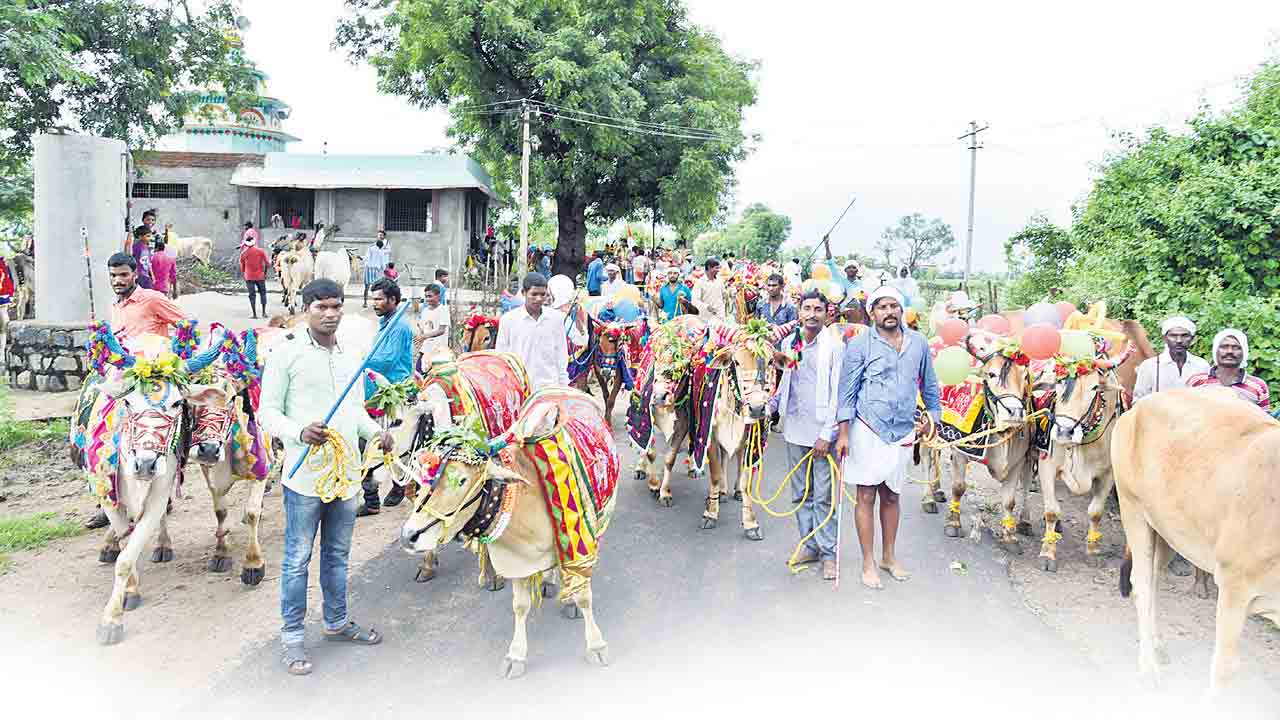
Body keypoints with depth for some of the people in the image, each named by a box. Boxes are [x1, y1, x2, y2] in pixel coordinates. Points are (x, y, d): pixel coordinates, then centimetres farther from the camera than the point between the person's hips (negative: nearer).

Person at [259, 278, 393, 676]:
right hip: (305, 474, -5)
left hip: (346, 473, 6)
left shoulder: (351, 356, 11)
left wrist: (376, 432, 2)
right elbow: (267, 411, -7)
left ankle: (337, 622, 34)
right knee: (297, 557, 4)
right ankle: (292, 636, 17)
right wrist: (299, 432, -25)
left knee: (338, 553, 18)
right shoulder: (287, 352, -7)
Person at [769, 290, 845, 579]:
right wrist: (771, 404, 5)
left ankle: (828, 553, 9)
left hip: (821, 431, -5)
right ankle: (810, 546, 24)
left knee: (823, 497, -2)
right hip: (795, 431, 5)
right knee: (801, 494, 13)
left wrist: (827, 434, -14)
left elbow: (838, 393, -10)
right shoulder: (788, 343, 9)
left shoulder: (835, 346, -7)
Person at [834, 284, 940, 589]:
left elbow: (929, 385, 17)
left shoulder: (918, 343, 6)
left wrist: (935, 418, 16)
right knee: (866, 496, 1)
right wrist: (843, 433, -10)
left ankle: (889, 556, 29)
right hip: (867, 429, -4)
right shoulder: (859, 344, -6)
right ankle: (868, 563, 11)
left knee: (891, 496, 14)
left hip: (902, 432, 4)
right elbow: (847, 391, -6)